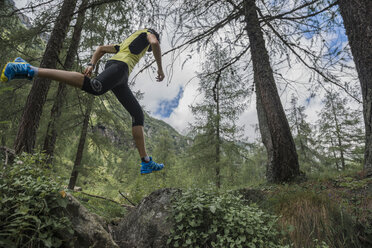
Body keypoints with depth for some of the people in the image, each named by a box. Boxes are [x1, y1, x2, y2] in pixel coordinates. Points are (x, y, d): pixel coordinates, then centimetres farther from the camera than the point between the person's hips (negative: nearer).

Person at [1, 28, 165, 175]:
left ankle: (146, 162, -1)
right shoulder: (147, 32, 25)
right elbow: (155, 43, 0)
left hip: (119, 80, 9)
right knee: (93, 87, -38)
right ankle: (30, 70, -33)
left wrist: (91, 65, 15)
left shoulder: (124, 44, 44)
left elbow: (101, 48, 33)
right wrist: (160, 68, 9)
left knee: (138, 114, 5)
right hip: (119, 66, -9)